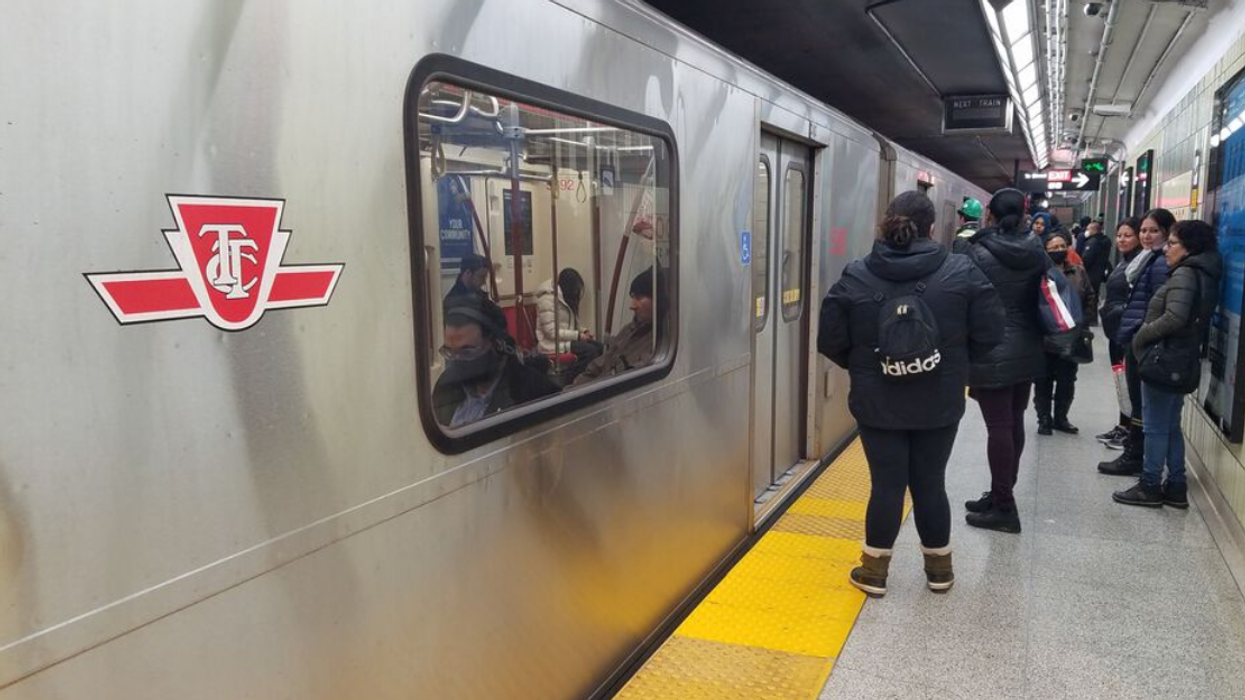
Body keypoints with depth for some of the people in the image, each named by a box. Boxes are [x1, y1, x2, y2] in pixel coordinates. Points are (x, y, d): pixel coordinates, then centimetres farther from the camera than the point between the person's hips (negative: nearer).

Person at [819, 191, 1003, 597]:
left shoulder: (856, 277, -6)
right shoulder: (961, 272, -6)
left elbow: (831, 341, -5)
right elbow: (990, 334, -4)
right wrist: (954, 363, 12)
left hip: (878, 403, 0)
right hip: (939, 403, 1)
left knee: (887, 484, 9)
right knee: (930, 483, 14)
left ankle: (874, 570, 19)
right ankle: (939, 568, 30)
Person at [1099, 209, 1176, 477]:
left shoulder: (1161, 263, -14)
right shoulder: (1148, 259, 15)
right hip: (1134, 337, 9)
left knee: (1140, 400, -1)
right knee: (1138, 400, 14)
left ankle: (1134, 458, 7)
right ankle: (1133, 451, 22)